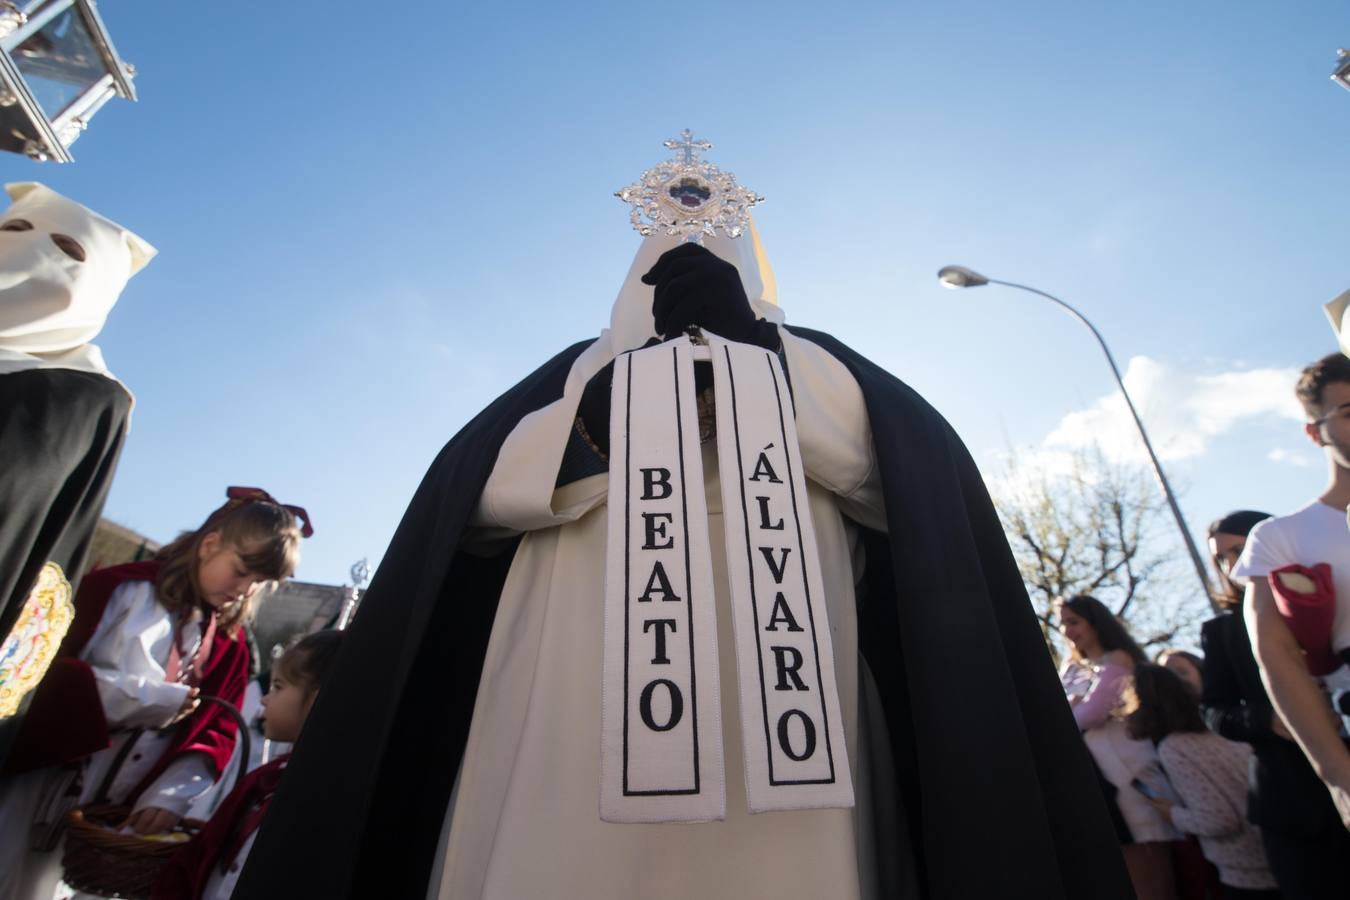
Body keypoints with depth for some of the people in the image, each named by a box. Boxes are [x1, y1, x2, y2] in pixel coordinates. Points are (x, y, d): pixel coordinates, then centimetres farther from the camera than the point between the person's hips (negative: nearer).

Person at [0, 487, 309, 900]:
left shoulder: (231, 647, 5)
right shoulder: (123, 586, -7)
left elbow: (216, 734, 3)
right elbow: (50, 668, -14)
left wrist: (168, 797, -12)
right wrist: (151, 699, -19)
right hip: (34, 783, -3)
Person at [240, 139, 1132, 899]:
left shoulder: (806, 357, 20)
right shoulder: (588, 363, 21)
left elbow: (906, 469, 1)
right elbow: (483, 491, 7)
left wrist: (749, 347, -2)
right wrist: (622, 407, -5)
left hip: (769, 681, 0)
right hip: (588, 683, 1)